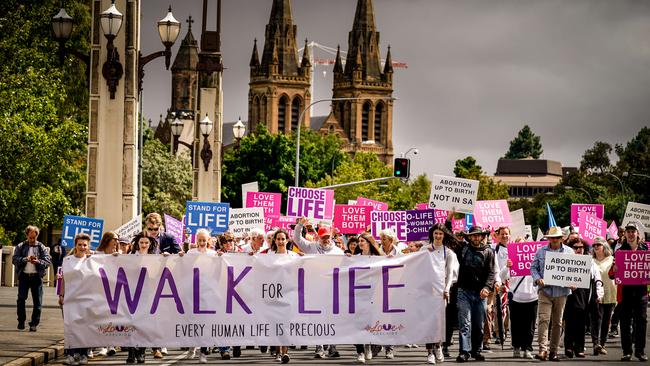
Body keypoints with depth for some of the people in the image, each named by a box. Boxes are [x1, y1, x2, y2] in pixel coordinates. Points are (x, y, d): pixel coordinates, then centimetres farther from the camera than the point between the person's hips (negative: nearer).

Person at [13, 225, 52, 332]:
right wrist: (25, 259, -17)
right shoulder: (20, 247, 9)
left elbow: (48, 261, 0)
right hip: (24, 276, 0)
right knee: (21, 299, -5)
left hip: (36, 276, 0)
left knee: (37, 301, -1)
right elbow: (15, 259, 0)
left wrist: (38, 262, -19)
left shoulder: (41, 247, 7)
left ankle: (34, 323, 5)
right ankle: (21, 321, 8)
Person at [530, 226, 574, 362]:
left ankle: (553, 351, 15)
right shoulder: (541, 251, 8)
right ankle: (543, 349, -18)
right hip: (545, 290, -1)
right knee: (543, 319, -14)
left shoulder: (569, 252, 7)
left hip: (561, 291, 1)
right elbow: (533, 267, 9)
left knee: (557, 322, 7)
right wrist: (537, 279, -10)